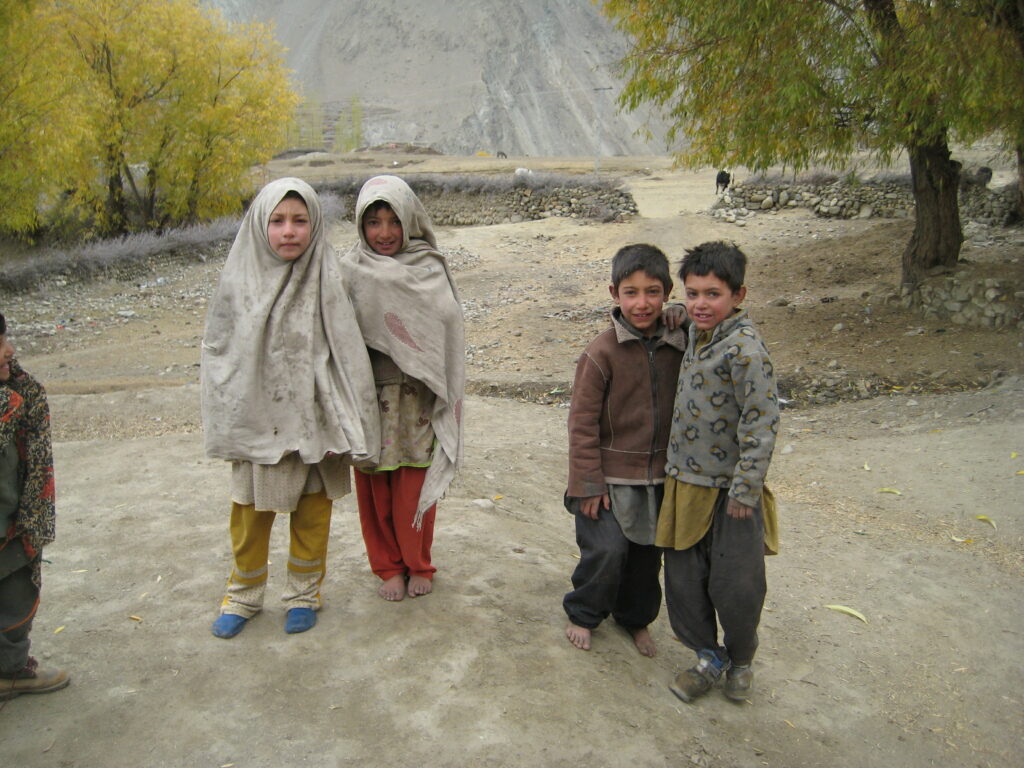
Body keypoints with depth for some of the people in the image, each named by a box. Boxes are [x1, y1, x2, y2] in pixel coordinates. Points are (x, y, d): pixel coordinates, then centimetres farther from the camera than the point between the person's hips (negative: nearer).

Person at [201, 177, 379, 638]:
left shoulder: (327, 280, -8)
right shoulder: (239, 280, -4)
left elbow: (347, 356, -8)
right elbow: (217, 352, 2)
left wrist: (343, 427, -11)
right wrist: (225, 424, -1)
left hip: (313, 421, -1)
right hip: (257, 422, 1)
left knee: (312, 514, 14)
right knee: (250, 514, 14)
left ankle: (304, 593, 35)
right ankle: (243, 596, 36)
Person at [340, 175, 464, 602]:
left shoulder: (431, 269, -3)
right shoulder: (352, 271, -1)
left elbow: (447, 330, -7)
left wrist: (447, 398, -14)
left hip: (417, 395, -1)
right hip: (370, 394, 1)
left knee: (414, 487, 6)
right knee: (375, 485, 9)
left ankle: (418, 565, 27)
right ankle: (388, 566, 29)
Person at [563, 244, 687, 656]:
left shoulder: (678, 345, -3)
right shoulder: (601, 352, -16)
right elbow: (582, 423, -13)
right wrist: (590, 483, -12)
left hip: (658, 475, 5)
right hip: (609, 476, -4)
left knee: (647, 553, 15)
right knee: (607, 549, -8)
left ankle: (636, 618, 40)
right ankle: (582, 614, 21)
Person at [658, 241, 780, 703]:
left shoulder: (744, 348, -20)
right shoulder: (695, 332, 3)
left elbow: (762, 422, -21)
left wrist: (745, 489, -19)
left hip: (730, 492, -7)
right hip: (685, 483, 7)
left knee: (735, 588, 5)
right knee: (684, 581, 13)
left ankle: (740, 661, 34)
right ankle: (709, 658, 34)